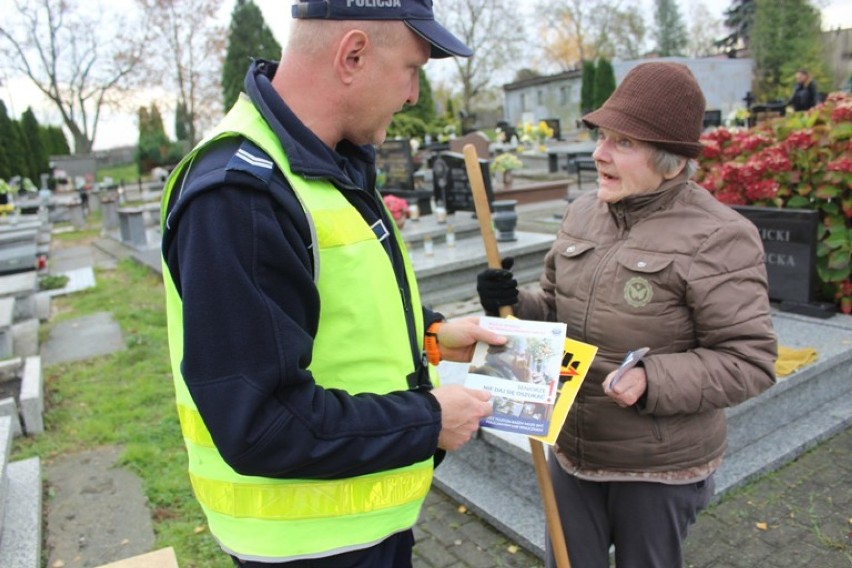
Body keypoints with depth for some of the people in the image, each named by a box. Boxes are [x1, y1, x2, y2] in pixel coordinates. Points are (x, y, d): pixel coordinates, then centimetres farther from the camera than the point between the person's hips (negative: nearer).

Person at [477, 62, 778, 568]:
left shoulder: (717, 239, -17)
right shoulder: (583, 212, 1)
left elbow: (749, 360, -16)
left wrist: (651, 382, -28)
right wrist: (514, 306, -10)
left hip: (659, 468, -5)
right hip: (572, 450, 5)